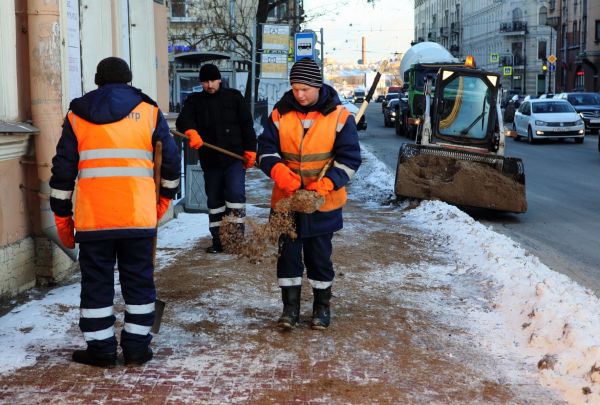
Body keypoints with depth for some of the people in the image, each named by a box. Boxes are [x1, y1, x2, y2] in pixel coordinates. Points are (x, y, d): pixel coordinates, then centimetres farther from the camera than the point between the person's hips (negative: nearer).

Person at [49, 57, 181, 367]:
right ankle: (137, 347, 14)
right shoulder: (148, 111, 8)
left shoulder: (77, 115, 10)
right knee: (138, 281, 10)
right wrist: (165, 197, 22)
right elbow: (171, 159, 7)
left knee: (96, 283, 9)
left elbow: (63, 170, 7)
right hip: (139, 216, 0)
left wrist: (61, 216, 13)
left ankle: (100, 348, 13)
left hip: (92, 217, 0)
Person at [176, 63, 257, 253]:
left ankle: (238, 236, -8)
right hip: (210, 159, 3)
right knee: (214, 200, 9)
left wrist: (250, 150, -4)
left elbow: (247, 124, 4)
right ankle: (218, 240, 17)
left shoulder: (234, 97, 5)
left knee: (236, 193, -16)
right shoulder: (194, 101, 7)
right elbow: (183, 120, -11)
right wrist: (191, 132, -34)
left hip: (234, 156, -3)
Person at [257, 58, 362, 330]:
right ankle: (290, 306, 18)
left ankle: (322, 305, 25)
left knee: (319, 255, 9)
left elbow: (350, 157, -7)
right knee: (288, 253, 6)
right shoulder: (281, 113, 0)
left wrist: (327, 183, -21)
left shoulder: (339, 116, -7)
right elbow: (266, 147, 0)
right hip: (286, 198, 2)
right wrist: (278, 170, -21)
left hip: (323, 202, -2)